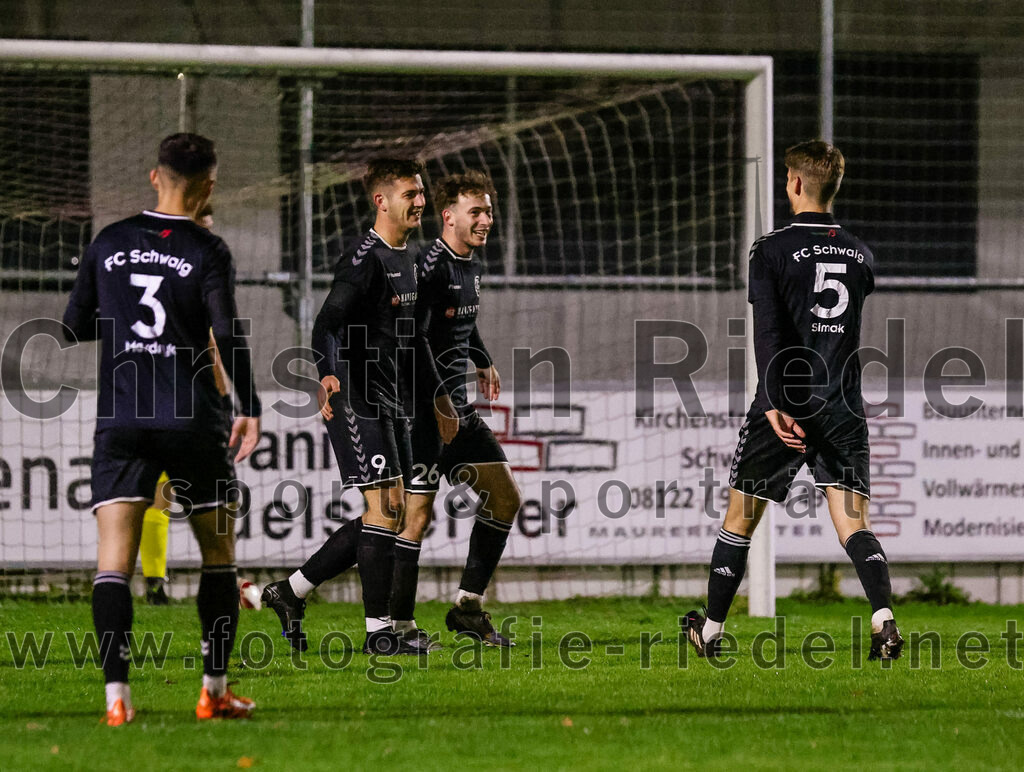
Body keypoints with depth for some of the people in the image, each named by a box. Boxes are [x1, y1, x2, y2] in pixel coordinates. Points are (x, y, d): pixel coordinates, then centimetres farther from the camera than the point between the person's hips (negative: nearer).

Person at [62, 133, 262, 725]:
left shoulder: (109, 244, 7)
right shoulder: (207, 252, -4)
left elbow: (74, 327, 13)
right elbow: (228, 337, -12)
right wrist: (251, 409, -3)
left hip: (121, 421, 2)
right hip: (193, 421, -2)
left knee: (114, 561, -3)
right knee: (219, 554, 14)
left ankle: (117, 696, -16)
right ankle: (215, 690, 13)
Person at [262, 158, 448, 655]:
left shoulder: (409, 259, 16)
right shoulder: (365, 261, -14)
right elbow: (326, 324, -23)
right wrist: (328, 374, -41)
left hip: (394, 403, 10)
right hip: (358, 399, -10)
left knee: (389, 513, 10)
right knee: (385, 507, -10)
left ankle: (291, 591, 18)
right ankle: (379, 630, -4)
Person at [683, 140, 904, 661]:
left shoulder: (772, 250, -6)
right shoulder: (860, 254, 9)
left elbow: (768, 331, -17)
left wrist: (775, 405, -24)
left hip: (786, 407, -3)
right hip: (844, 407, 3)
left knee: (740, 520, 11)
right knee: (852, 521, -2)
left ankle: (710, 632, 22)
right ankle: (884, 620, -25)